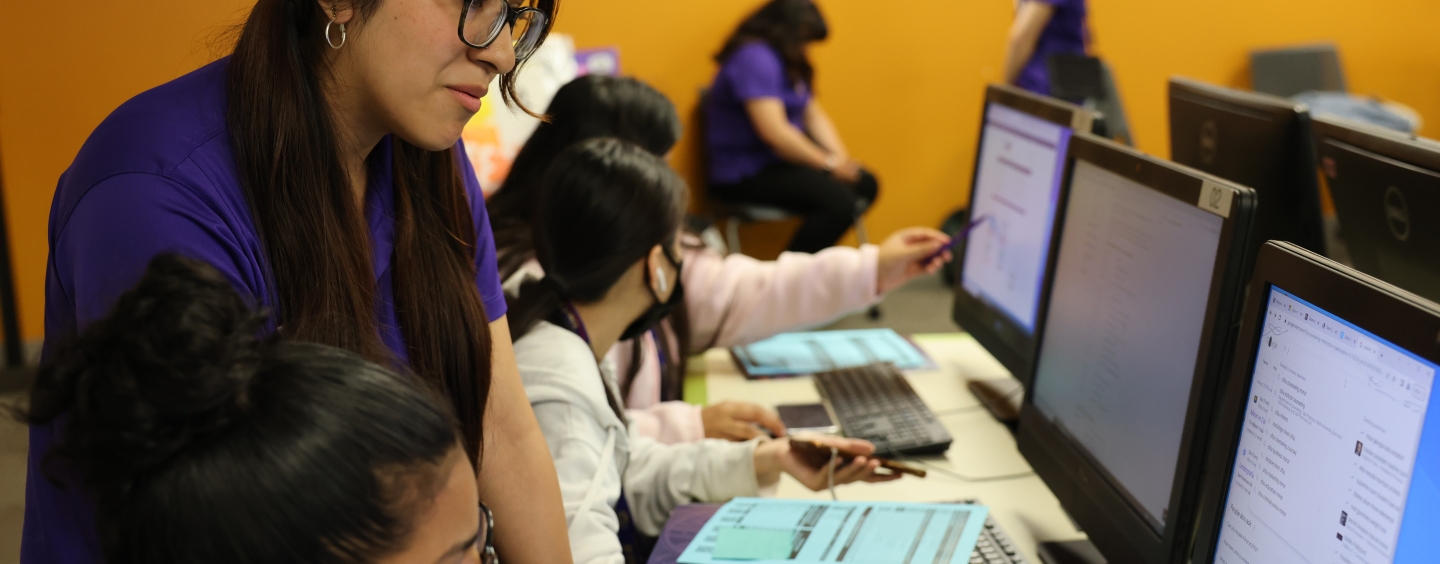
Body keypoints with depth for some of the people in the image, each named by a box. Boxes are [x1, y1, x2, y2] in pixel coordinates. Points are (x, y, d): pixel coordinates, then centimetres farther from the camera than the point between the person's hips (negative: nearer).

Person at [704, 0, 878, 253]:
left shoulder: (789, 62, 15)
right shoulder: (755, 59, -18)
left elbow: (815, 116, 14)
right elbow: (773, 132, -26)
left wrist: (842, 157, -3)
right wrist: (829, 163, -17)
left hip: (781, 160, 11)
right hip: (746, 173, -11)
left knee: (865, 184, 5)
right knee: (839, 202, -26)